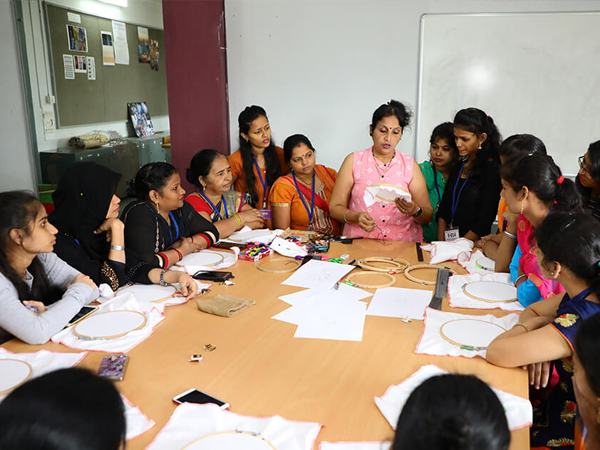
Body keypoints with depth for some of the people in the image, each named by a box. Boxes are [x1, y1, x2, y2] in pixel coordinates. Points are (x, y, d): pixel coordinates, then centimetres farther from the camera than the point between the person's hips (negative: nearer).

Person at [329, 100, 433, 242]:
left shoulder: (411, 165, 10)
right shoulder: (354, 161, 7)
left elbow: (428, 217, 8)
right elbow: (335, 207, 4)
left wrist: (415, 211, -14)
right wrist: (356, 217, -16)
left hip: (404, 246, 1)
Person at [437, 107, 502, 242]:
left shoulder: (493, 169, -4)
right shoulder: (458, 166, 14)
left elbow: (484, 221, -8)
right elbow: (443, 211, 10)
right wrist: (441, 245, 1)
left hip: (473, 245, -4)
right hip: (447, 241, 4)